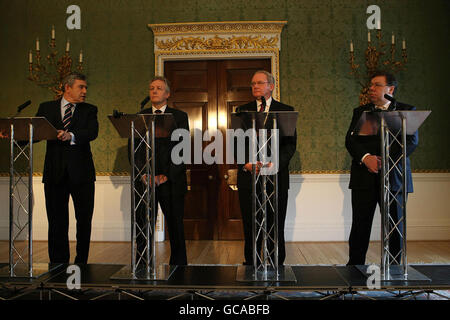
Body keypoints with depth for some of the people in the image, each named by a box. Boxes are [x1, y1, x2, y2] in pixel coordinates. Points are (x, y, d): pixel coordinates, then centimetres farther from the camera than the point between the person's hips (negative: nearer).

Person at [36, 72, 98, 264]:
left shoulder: (89, 110, 9)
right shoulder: (46, 108, 12)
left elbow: (92, 132, -9)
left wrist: (71, 136, -26)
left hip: (81, 173, 0)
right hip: (55, 173, 1)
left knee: (84, 220, 4)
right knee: (57, 221, 5)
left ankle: (81, 263, 18)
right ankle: (59, 265, 16)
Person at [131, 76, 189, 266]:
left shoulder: (180, 117, 7)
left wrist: (166, 176, -10)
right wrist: (143, 174, -7)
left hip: (171, 181, -1)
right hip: (144, 181, 2)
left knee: (175, 227, 4)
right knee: (142, 227, 2)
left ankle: (179, 267, 14)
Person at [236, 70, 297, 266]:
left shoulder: (286, 111, 8)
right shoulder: (242, 111, 12)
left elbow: (290, 144, 2)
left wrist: (276, 162, -15)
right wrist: (245, 163, -11)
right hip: (248, 175, 1)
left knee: (276, 225, 3)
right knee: (250, 226, 5)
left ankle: (277, 266, 14)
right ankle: (250, 265, 16)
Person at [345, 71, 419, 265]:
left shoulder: (406, 111, 9)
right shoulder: (360, 112, 15)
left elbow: (412, 141, -3)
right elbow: (350, 140, 3)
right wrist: (366, 157, -16)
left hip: (394, 177, -1)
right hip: (364, 177, 1)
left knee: (395, 227, 4)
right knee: (360, 227, 1)